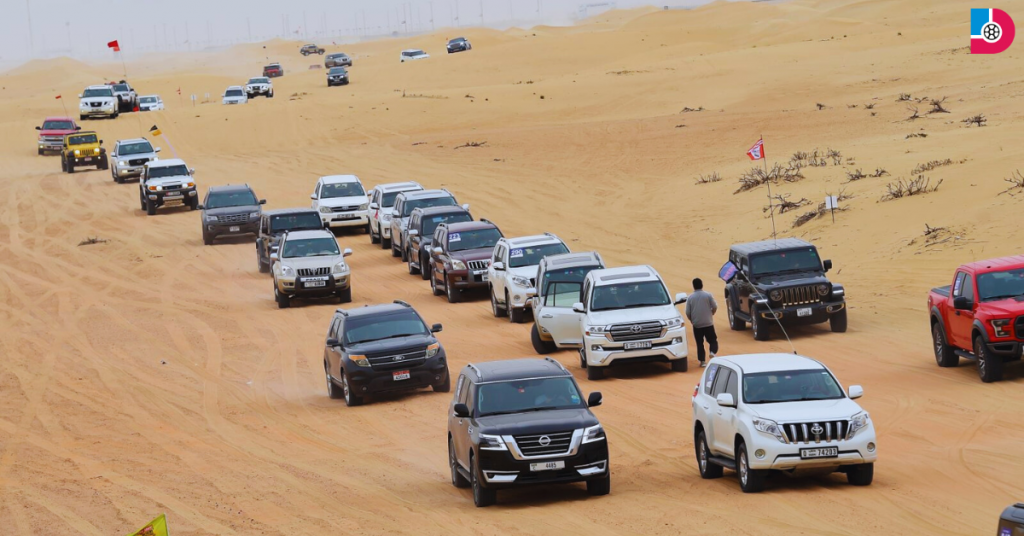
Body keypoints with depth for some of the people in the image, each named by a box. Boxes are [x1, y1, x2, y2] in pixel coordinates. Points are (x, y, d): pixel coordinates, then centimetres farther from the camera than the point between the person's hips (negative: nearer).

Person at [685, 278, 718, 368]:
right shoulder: (708, 295, -5)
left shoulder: (690, 298, -3)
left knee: (700, 343, 8)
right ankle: (713, 352, -20)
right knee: (712, 340, 8)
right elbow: (715, 307, -5)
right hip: (708, 323, -1)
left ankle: (702, 361, 2)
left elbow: (688, 312, -3)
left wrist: (692, 320, 16)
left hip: (697, 324, 1)